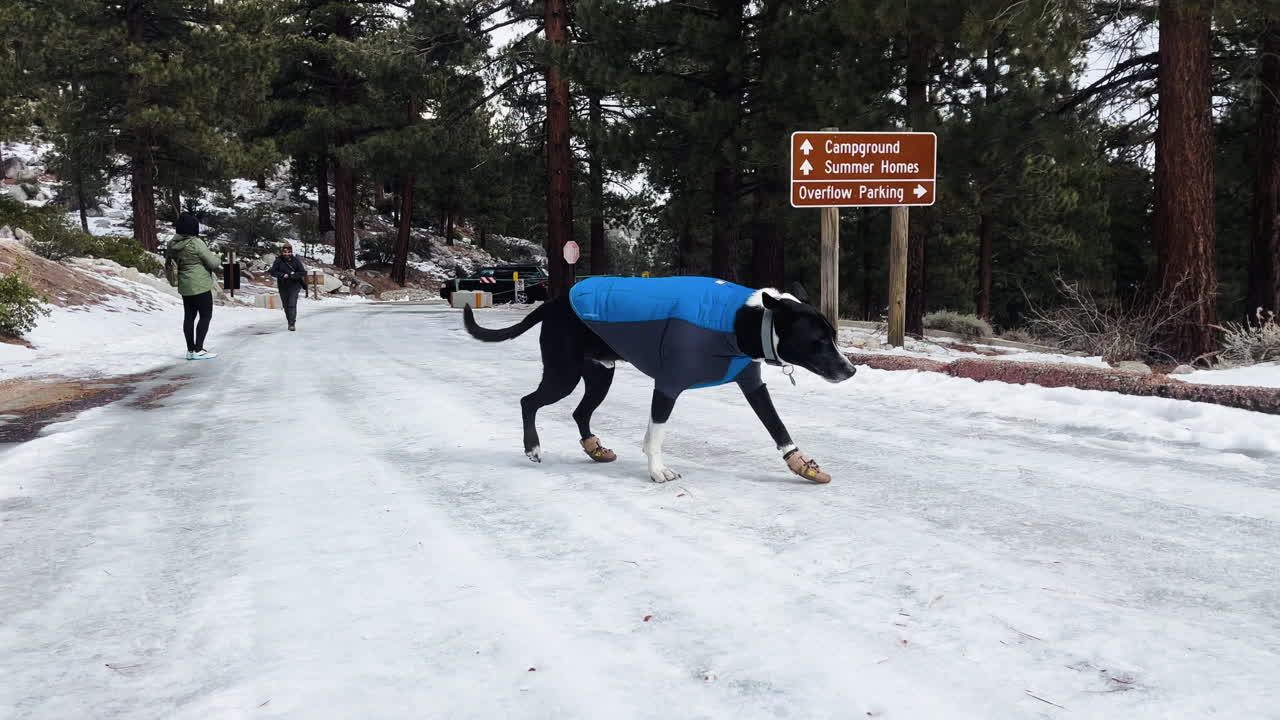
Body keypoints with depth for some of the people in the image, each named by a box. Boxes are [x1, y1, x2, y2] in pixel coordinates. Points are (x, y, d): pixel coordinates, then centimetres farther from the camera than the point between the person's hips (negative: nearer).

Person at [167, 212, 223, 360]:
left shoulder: (172, 244, 3)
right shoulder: (196, 243, -19)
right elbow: (213, 262, -16)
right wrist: (218, 260, 8)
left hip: (184, 286, 8)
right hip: (200, 286, -8)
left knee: (189, 316, 13)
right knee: (206, 316, 0)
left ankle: (190, 350, 19)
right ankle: (198, 350, -3)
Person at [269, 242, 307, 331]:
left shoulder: (296, 260, -6)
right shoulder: (278, 261, -4)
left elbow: (303, 273, -8)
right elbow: (273, 272, -8)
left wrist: (292, 275, -20)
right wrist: (283, 275, -22)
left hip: (294, 286, -2)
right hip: (283, 286, 2)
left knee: (292, 304, -14)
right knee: (286, 305, 11)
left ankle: (292, 324, -14)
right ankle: (290, 322, 29)